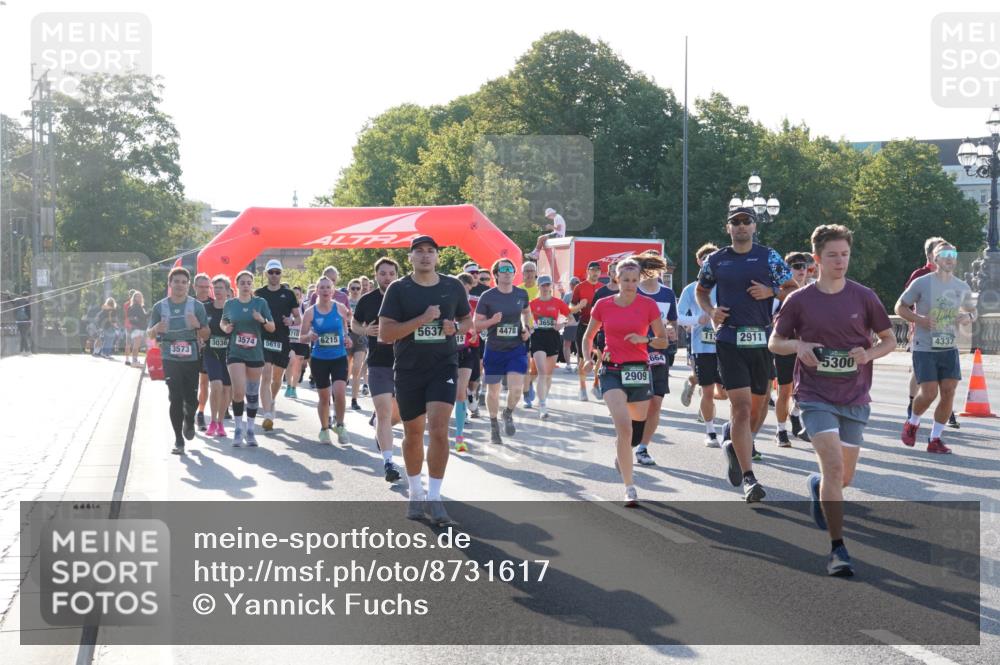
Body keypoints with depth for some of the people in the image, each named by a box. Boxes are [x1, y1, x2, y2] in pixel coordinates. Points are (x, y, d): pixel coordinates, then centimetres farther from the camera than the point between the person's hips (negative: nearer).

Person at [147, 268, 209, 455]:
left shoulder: (197, 306, 1)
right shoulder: (160, 307, 2)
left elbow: (206, 334, 4)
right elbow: (149, 334, 10)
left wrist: (198, 325, -18)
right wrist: (156, 329, -14)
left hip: (192, 359, 1)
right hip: (170, 360, 0)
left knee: (191, 399, 2)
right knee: (175, 398, -8)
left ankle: (189, 422, 37)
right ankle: (178, 440, 1)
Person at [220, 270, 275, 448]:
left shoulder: (260, 303, 2)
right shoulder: (230, 304, 3)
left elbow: (272, 328, 4)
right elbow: (223, 322, 19)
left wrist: (262, 320, -16)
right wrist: (225, 328, -3)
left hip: (255, 354, 1)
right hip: (235, 354, -1)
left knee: (253, 393, 8)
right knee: (239, 391, -14)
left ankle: (250, 429, 22)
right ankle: (239, 428, 3)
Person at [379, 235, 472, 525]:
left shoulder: (453, 287, 3)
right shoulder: (398, 289, -4)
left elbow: (467, 320, 18)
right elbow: (385, 333, -11)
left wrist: (456, 328, -6)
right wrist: (422, 319, -19)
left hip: (444, 366, 0)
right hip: (408, 370, 0)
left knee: (438, 429, -16)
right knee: (413, 433, 11)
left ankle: (434, 498, -8)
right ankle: (416, 493, 30)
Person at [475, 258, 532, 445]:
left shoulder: (522, 294, 1)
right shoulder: (487, 296, -8)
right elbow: (476, 324, -4)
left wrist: (527, 328, 4)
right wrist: (492, 321, -23)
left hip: (517, 348, 1)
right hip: (494, 349, -1)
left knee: (516, 388, -14)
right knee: (493, 391, 8)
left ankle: (508, 413, 19)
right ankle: (494, 425, 31)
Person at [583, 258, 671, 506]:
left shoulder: (648, 305, -1)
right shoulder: (603, 305, 1)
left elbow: (663, 341, 4)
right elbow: (588, 336, 14)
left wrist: (645, 339, -16)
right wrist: (588, 358, -3)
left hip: (639, 371, 2)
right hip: (612, 371, -2)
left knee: (637, 424, 15)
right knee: (624, 426, -18)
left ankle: (621, 452, 51)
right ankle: (629, 488, -16)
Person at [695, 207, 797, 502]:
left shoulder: (769, 257, 5)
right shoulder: (715, 260, 8)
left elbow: (793, 289, 8)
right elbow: (701, 291, 22)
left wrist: (771, 292, -12)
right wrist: (711, 311, 2)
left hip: (762, 339, 2)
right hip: (729, 340, -2)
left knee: (759, 402, 12)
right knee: (741, 405, -12)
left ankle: (737, 443, 43)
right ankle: (748, 478, -12)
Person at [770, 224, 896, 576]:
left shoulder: (864, 297, 1)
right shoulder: (799, 300, -2)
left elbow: (890, 340, 9)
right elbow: (774, 342, 8)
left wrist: (868, 354, -12)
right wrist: (798, 346, -13)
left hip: (855, 398, 3)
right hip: (816, 397, -2)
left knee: (844, 477, 9)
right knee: (834, 465, -19)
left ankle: (817, 485, 47)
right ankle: (837, 548, -13)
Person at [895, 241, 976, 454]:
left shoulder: (962, 287, 8)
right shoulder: (922, 283, -5)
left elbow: (972, 309, 23)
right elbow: (900, 307, 1)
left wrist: (968, 317, -1)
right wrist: (919, 319, -16)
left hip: (949, 349, 4)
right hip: (924, 348, -4)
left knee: (948, 391, -4)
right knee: (929, 393, -11)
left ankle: (935, 439, 9)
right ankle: (912, 423, 20)